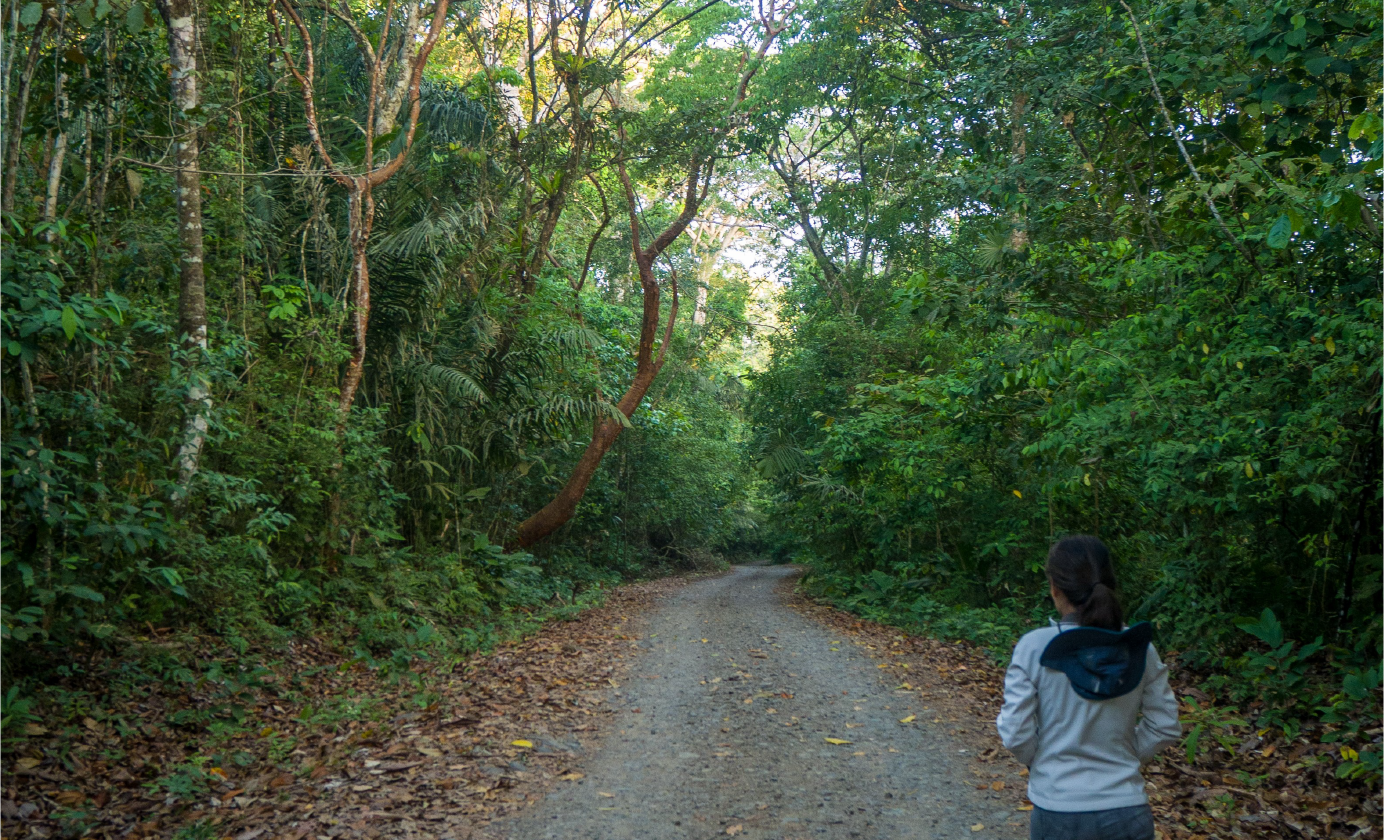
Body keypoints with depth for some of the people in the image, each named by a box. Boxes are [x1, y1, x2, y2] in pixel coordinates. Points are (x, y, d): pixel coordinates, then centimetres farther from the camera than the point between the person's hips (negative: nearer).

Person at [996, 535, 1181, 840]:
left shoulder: (1034, 648, -14)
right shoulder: (1140, 648, -5)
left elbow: (1016, 735, -10)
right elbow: (1165, 727, 2)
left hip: (1058, 812, -2)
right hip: (1129, 813, 2)